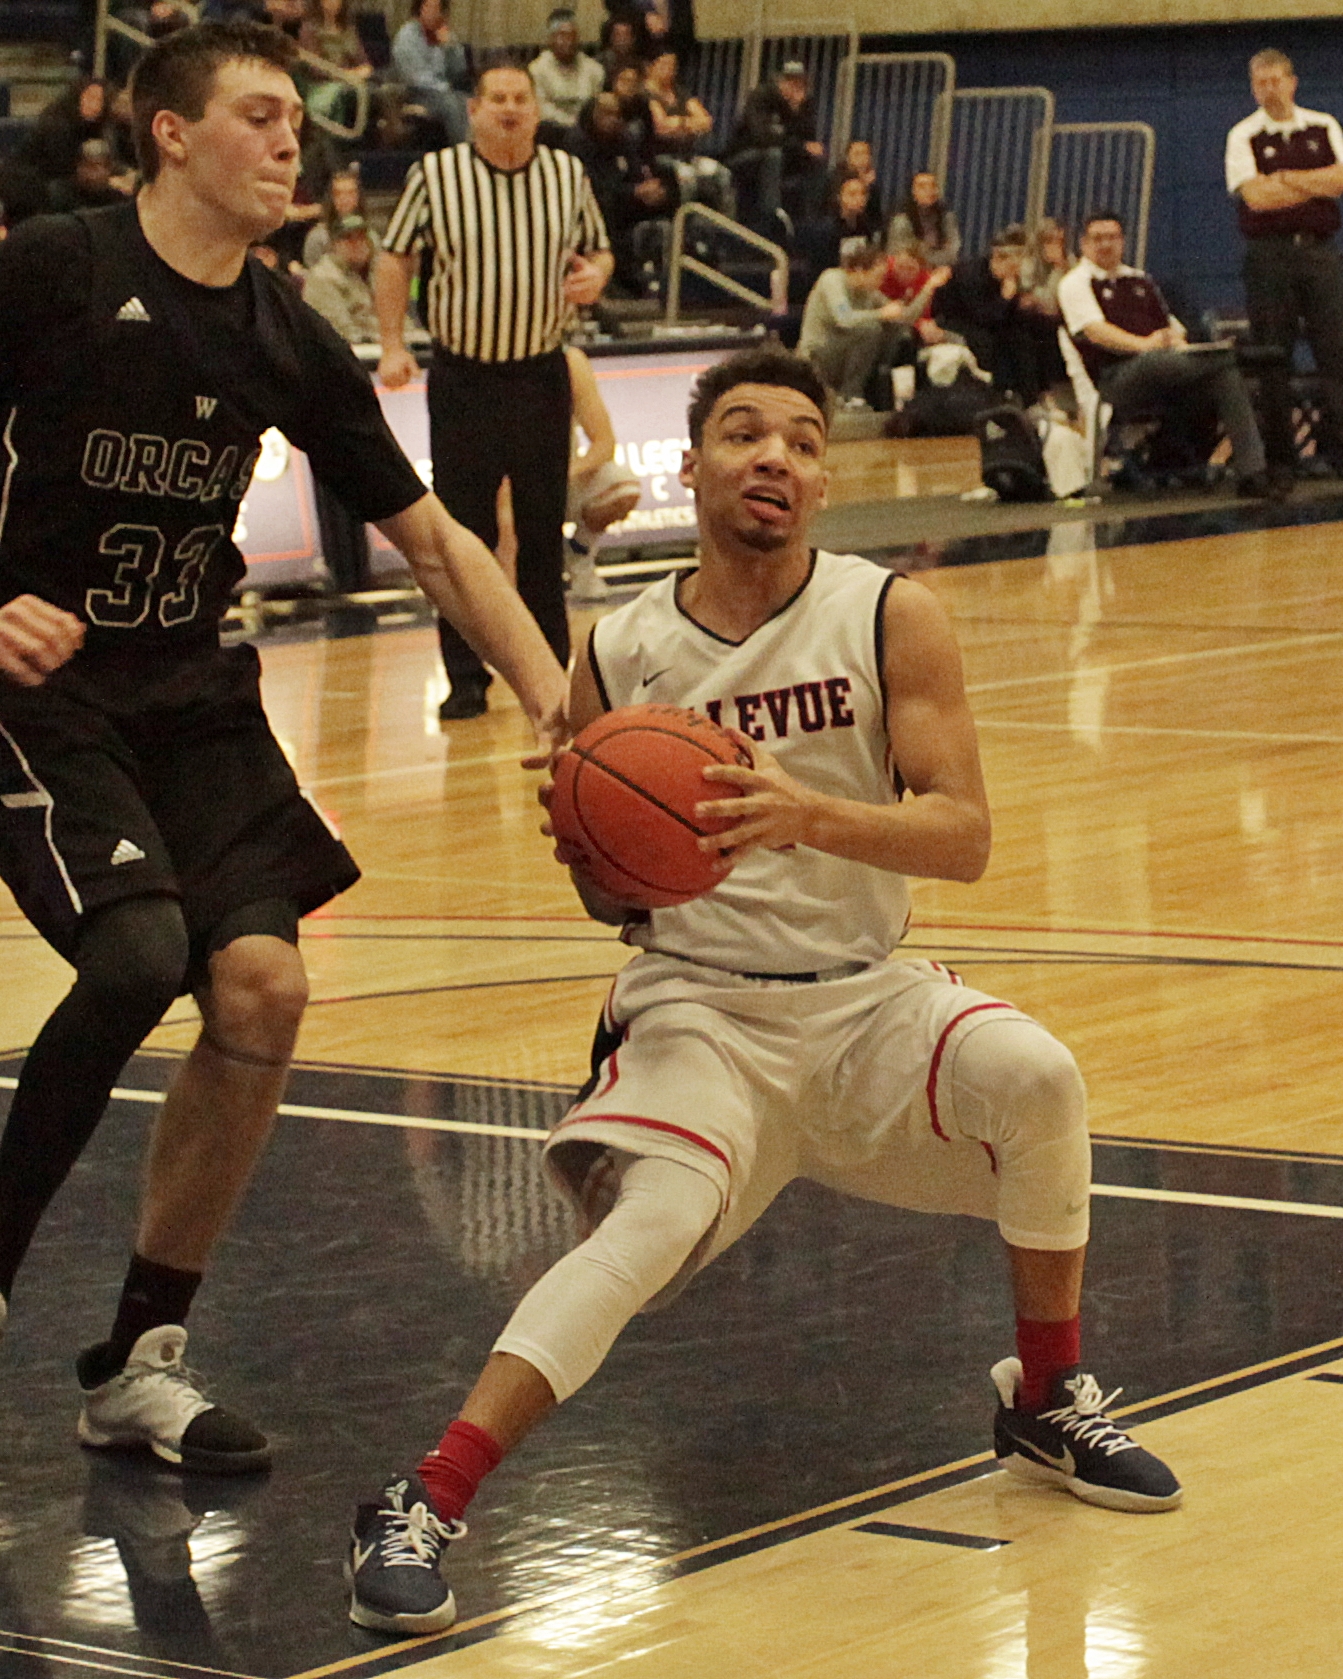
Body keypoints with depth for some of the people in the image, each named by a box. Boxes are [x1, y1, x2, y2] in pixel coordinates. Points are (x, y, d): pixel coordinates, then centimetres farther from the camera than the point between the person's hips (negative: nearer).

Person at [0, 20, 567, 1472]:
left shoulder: (289, 344, 5)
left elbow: (431, 540, 9)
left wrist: (552, 696, -2)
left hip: (192, 696, 5)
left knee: (262, 987, -8)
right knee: (139, 952, -25)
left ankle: (138, 1365, 6)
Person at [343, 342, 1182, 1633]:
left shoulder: (891, 618, -3)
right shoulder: (620, 656, 1)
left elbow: (963, 837, -10)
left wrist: (812, 816, -27)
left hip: (868, 996, 1)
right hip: (698, 1007, -1)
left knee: (1034, 1077, -27)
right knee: (651, 1222, -29)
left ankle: (1046, 1401, -3)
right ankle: (425, 1504, -30)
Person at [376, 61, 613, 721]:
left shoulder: (568, 173, 2)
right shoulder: (435, 173, -5)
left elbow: (600, 249, 15)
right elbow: (395, 257, 4)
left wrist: (595, 276, -9)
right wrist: (393, 345, -4)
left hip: (542, 375, 2)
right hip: (462, 376, -2)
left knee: (543, 534, 7)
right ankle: (466, 679, 8)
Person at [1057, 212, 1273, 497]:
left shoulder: (1141, 281, 30)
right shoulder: (1075, 283, 10)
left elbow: (1173, 329, 24)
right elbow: (1095, 332, -7)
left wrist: (1177, 342, -2)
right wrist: (1143, 344, -22)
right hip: (1115, 381, -5)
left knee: (1227, 375, -24)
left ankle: (1251, 473, -32)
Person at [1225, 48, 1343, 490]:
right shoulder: (1243, 137, 3)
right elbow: (1255, 196, -10)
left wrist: (1288, 179, -11)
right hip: (1269, 255, -2)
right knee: (1273, 358, -1)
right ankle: (1279, 459, 4)